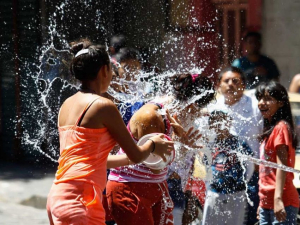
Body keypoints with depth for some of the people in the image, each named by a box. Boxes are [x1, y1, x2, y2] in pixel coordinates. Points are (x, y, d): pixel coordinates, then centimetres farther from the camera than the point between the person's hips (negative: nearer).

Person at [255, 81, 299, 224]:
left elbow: (282, 166, -16)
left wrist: (278, 198, -24)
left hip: (281, 203, -9)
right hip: (266, 203, 9)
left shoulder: (281, 128, -8)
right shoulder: (269, 129, 18)